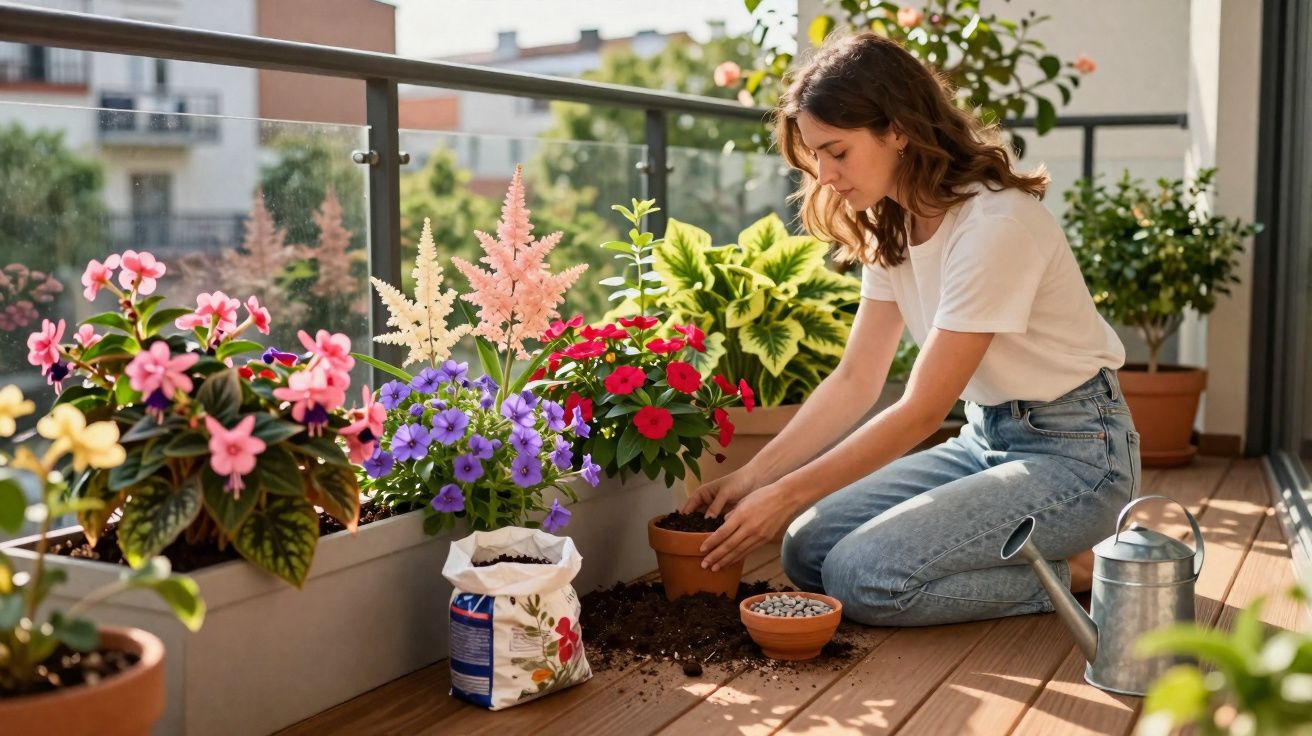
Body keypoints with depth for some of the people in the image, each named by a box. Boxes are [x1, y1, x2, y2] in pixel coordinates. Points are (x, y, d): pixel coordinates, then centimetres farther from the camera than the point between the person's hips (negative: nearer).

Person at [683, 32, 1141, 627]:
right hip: (985, 438, 9)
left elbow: (921, 412, -22)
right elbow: (855, 381, 3)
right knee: (809, 547, -4)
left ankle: (1078, 569, -4)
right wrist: (752, 478, -7)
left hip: (1072, 450, -8)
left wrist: (786, 494, -18)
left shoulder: (993, 225, -25)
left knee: (864, 577, -23)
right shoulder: (890, 227, 3)